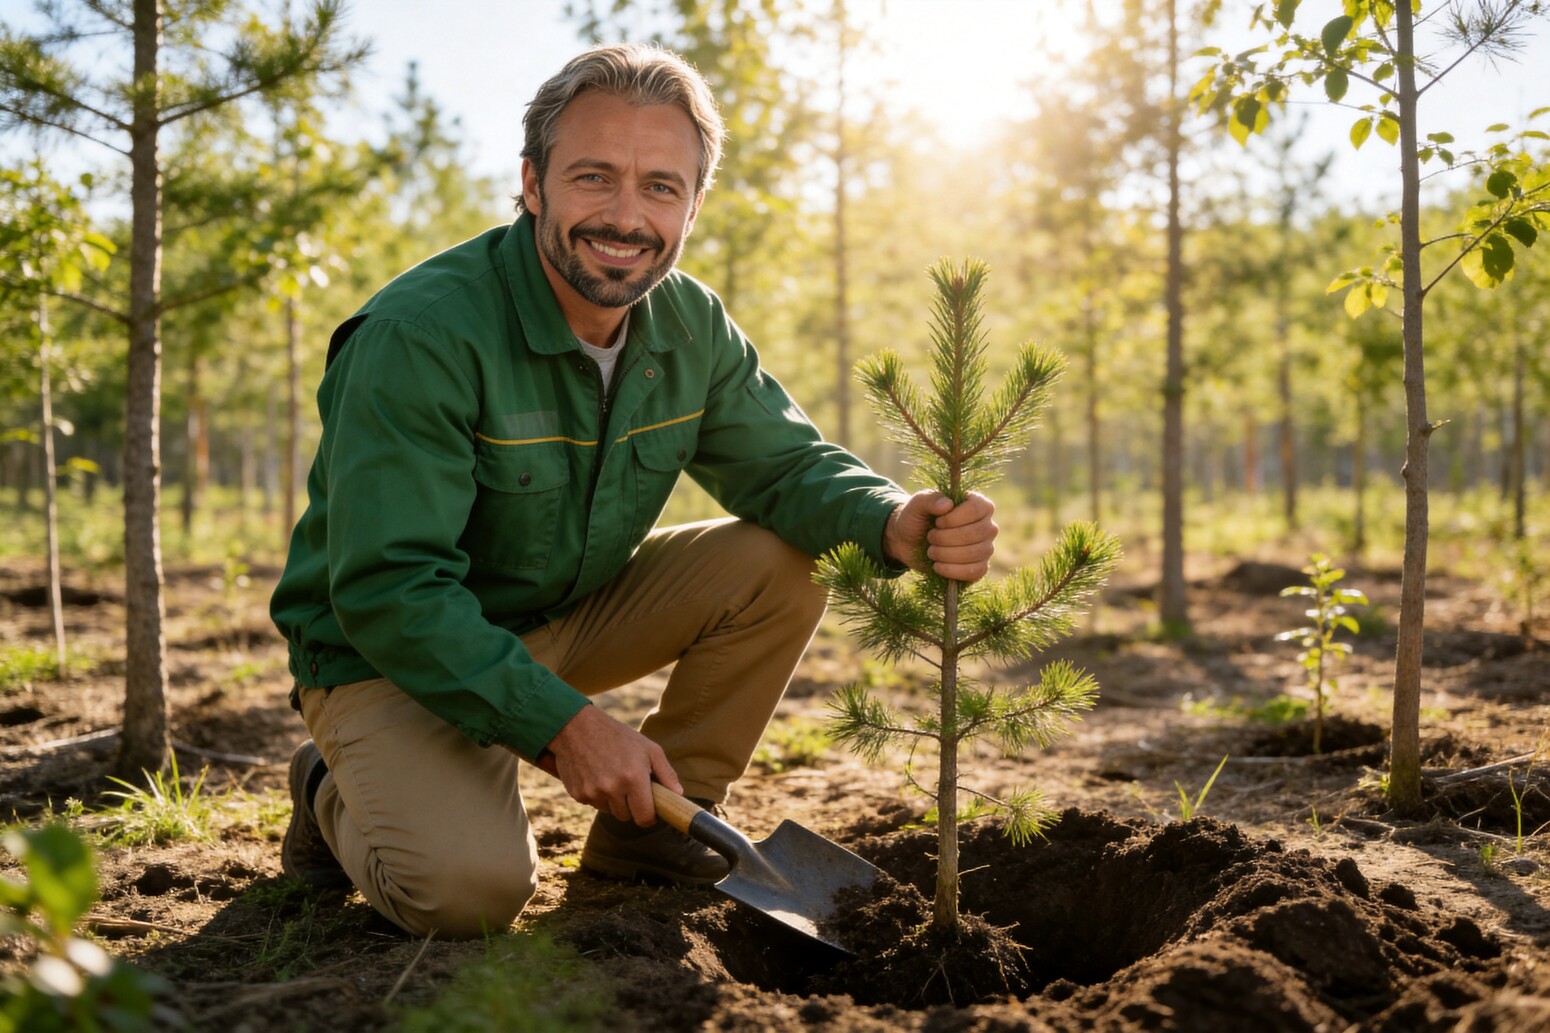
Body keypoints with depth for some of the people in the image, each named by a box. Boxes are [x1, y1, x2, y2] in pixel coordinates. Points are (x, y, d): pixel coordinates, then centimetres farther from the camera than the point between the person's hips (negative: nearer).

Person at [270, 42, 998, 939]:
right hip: (390, 655, -6)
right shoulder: (418, 334, -27)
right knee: (468, 886, -29)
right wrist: (564, 721, -35)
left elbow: (788, 462, -1)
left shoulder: (691, 327, -5)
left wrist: (893, 523, -26)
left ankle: (651, 829, 3)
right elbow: (386, 588, -29)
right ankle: (338, 797, 7)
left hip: (570, 619, 6)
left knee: (779, 565, -12)